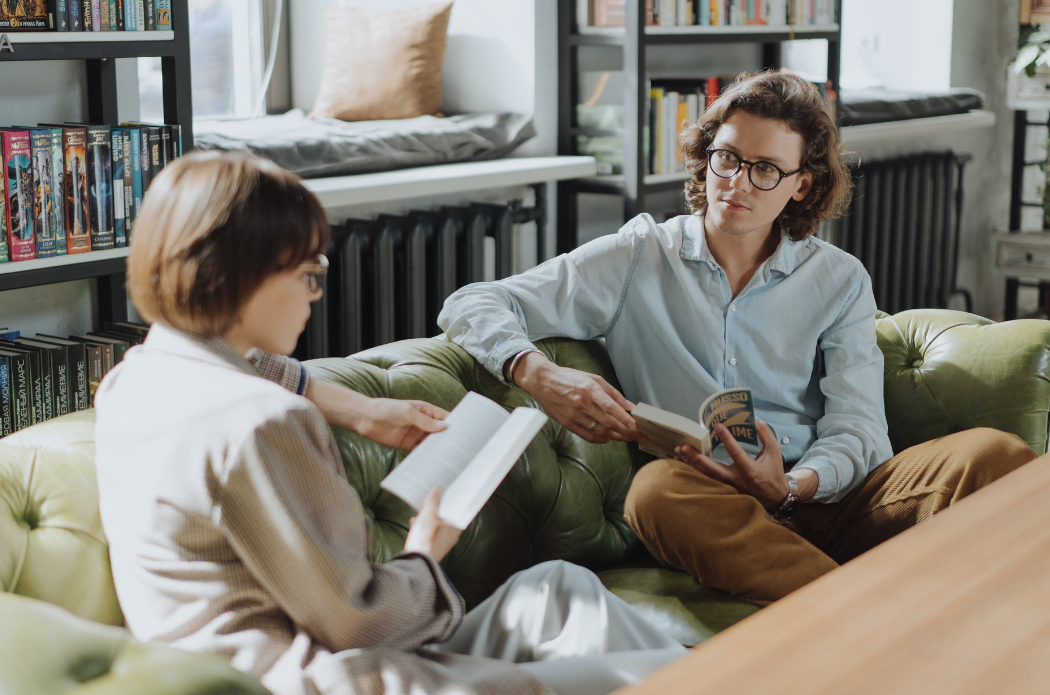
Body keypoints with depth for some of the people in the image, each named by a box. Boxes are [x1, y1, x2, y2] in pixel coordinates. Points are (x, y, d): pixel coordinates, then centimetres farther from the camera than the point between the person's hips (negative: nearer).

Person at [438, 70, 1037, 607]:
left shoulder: (841, 280, 16)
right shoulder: (639, 258, 12)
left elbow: (858, 430, 6)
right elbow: (473, 306, 6)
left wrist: (791, 486, -17)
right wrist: (542, 375, -17)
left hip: (820, 495, 2)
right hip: (704, 507, -2)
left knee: (997, 454, -23)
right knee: (659, 487, -38)